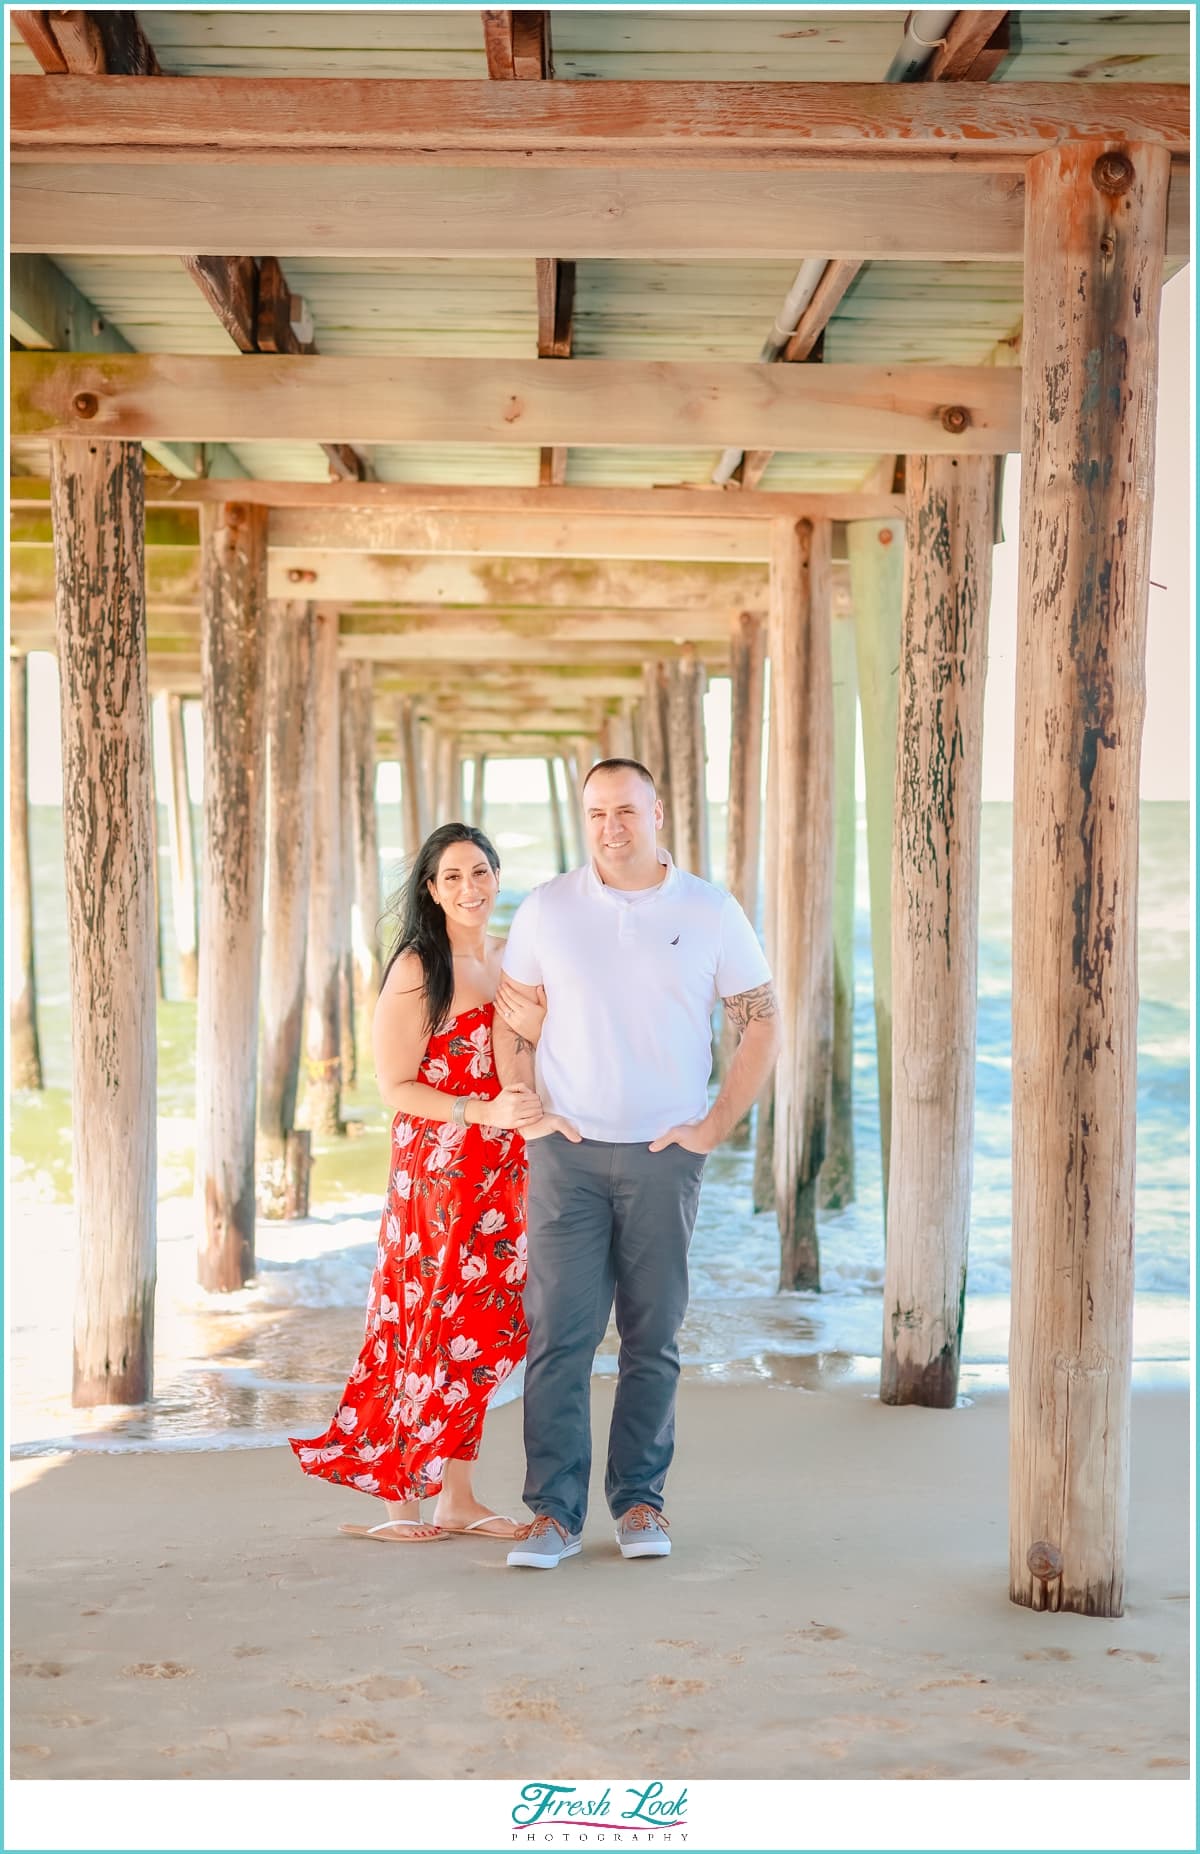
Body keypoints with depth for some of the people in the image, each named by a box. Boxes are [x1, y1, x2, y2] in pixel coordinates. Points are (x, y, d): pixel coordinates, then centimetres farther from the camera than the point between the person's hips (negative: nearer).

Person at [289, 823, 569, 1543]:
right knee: (437, 1328, -4)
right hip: (438, 1171, -6)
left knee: (483, 1329, 7)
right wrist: (483, 1112, -21)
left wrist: (540, 1026, -9)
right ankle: (397, 1499, 6)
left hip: (508, 1173, 6)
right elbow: (396, 1086, -10)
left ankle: (458, 1497, 15)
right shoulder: (417, 969, -8)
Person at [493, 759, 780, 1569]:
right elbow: (512, 1019, 12)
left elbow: (763, 1023, 5)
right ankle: (555, 1512, 1)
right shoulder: (547, 910, 3)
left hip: (665, 1154, 0)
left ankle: (641, 1501, 16)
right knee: (559, 1333, -4)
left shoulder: (710, 912, 1)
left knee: (653, 1336, 6)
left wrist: (716, 1125, -1)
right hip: (568, 1151, 0)